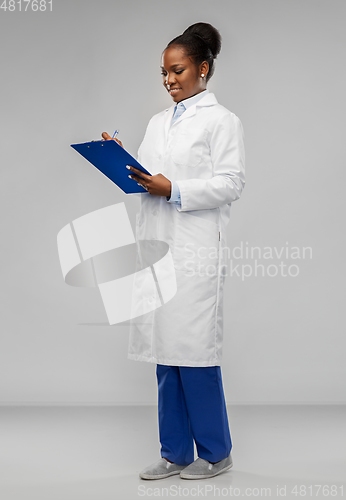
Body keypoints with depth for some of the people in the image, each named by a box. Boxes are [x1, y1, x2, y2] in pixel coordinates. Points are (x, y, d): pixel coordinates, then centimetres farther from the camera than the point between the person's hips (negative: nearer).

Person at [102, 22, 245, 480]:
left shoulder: (222, 120, 0)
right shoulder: (158, 122, 20)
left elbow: (231, 183, -9)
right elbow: (144, 175, 17)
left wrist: (174, 191, -18)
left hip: (196, 250, -6)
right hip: (157, 246, 6)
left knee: (194, 351, -4)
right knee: (165, 354, 7)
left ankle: (214, 452, 12)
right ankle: (176, 452, 18)